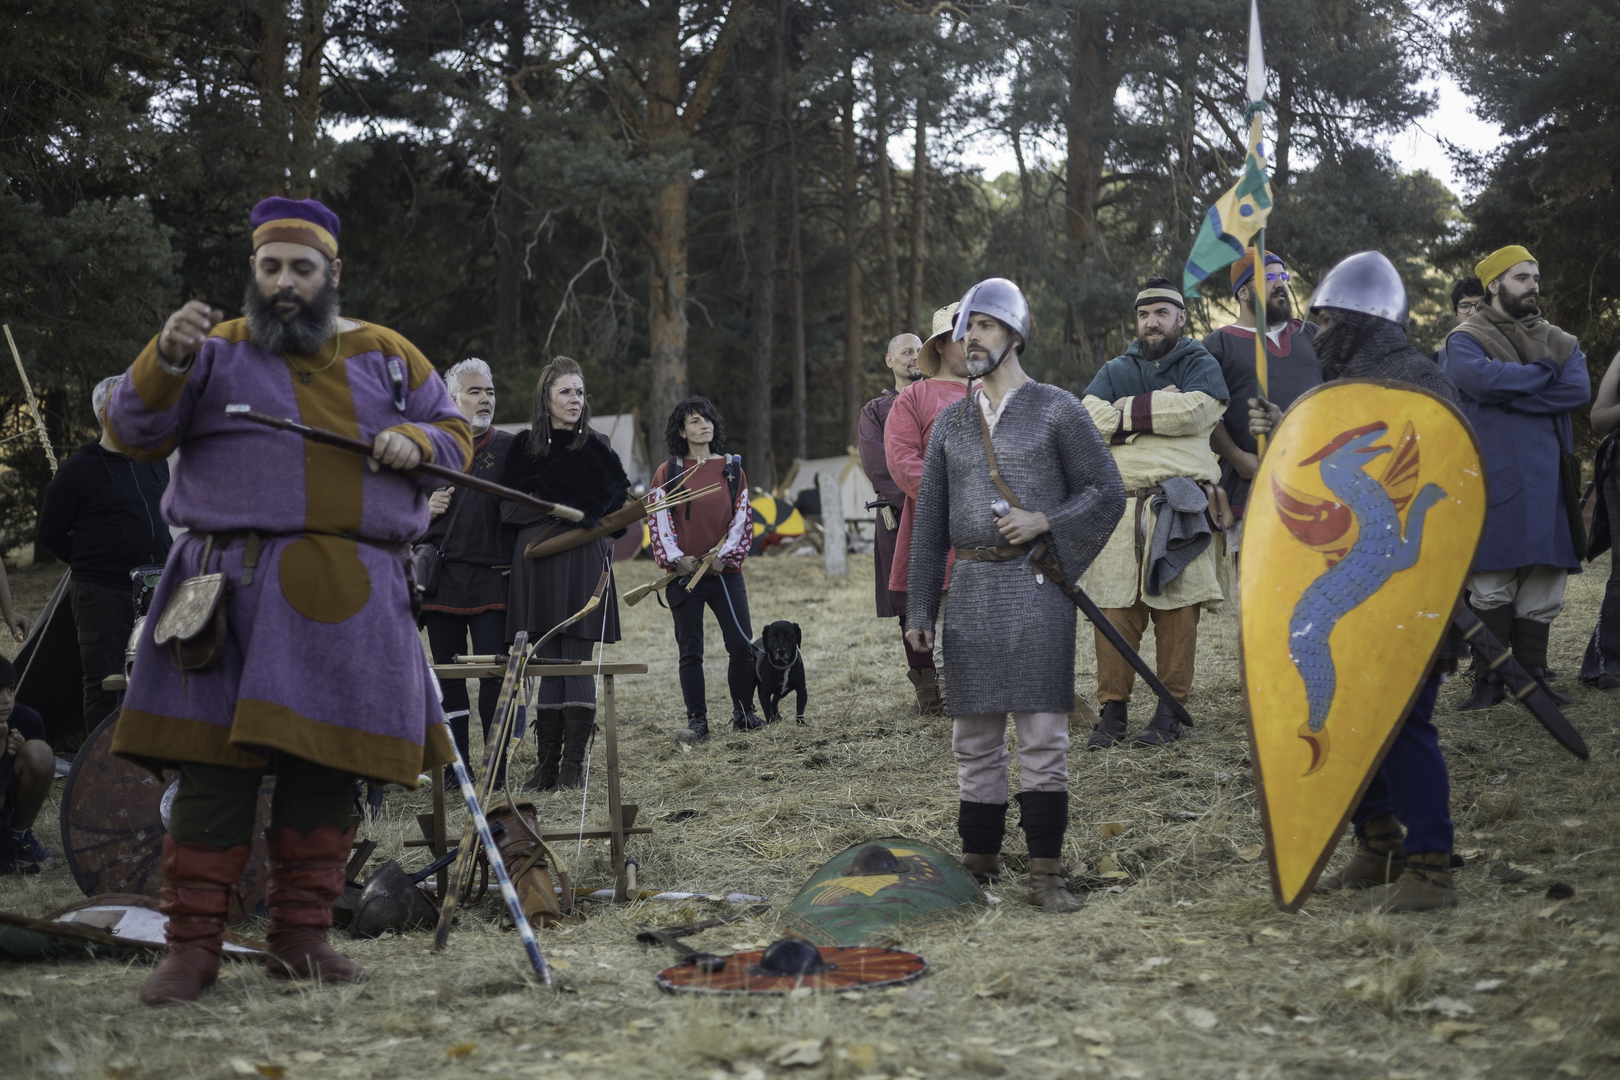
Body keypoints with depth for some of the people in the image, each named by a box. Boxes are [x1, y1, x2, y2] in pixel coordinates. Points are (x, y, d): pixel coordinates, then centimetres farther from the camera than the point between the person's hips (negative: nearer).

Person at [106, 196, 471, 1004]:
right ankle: (192, 945, -1)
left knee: (326, 770, 5)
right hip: (233, 591, -2)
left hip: (351, 599, 3)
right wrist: (168, 359, -16)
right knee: (213, 770, -6)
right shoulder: (218, 350, 9)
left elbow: (454, 435, 22)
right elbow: (132, 435, 1)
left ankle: (301, 937, 15)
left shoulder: (386, 355, 16)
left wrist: (415, 444, -1)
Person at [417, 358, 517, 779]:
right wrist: (424, 509, -3)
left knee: (495, 674, -7)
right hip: (440, 581, 3)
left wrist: (513, 560, -8)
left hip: (492, 580, -3)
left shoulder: (509, 448, 5)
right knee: (448, 676, 7)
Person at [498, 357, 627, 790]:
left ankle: (574, 766, -3)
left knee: (577, 666, -6)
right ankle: (546, 766, 6)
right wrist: (562, 510, -10)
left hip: (583, 563, -1)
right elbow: (508, 510, 1)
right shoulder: (524, 447, 8)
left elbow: (618, 503, 5)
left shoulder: (596, 447, 7)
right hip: (537, 565, 1)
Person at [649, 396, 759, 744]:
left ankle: (743, 713, 13)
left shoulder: (732, 468, 9)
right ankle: (697, 722, 8)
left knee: (741, 645, -3)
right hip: (684, 573, -1)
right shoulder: (667, 472, 5)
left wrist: (725, 555, -6)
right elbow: (659, 520, 1)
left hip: (725, 571, 1)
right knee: (690, 652, 1)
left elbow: (743, 518, 6)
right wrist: (676, 559, -9)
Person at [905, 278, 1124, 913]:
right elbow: (929, 524, 15)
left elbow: (1107, 494, 1)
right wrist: (919, 611, 9)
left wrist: (1045, 521, -14)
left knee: (1043, 739, -5)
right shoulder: (950, 424, 15)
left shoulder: (1057, 410, 2)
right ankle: (978, 869, 14)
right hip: (971, 592, 4)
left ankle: (1045, 875, -1)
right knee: (974, 740, 6)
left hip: (1036, 587, -4)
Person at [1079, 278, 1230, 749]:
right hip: (1120, 505, 2)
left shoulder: (1201, 365, 11)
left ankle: (1171, 710, 6)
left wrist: (1130, 410, -4)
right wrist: (1163, 410, -5)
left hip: (1180, 509, -2)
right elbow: (1091, 419, -1)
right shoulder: (1115, 371, 19)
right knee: (1114, 610, -3)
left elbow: (1194, 410, -11)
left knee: (1177, 609, -3)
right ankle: (1113, 711, 4)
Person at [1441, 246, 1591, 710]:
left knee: (1543, 589, 5)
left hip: (1548, 480, 5)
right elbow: (1482, 378, -21)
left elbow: (1579, 390, -4)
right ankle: (1489, 681, 2)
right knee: (1493, 588, -4)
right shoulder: (1467, 340, 1)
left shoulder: (1561, 342, 15)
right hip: (1494, 483, -4)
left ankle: (1532, 677, 13)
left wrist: (1511, 395, -12)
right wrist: (1544, 373, -8)